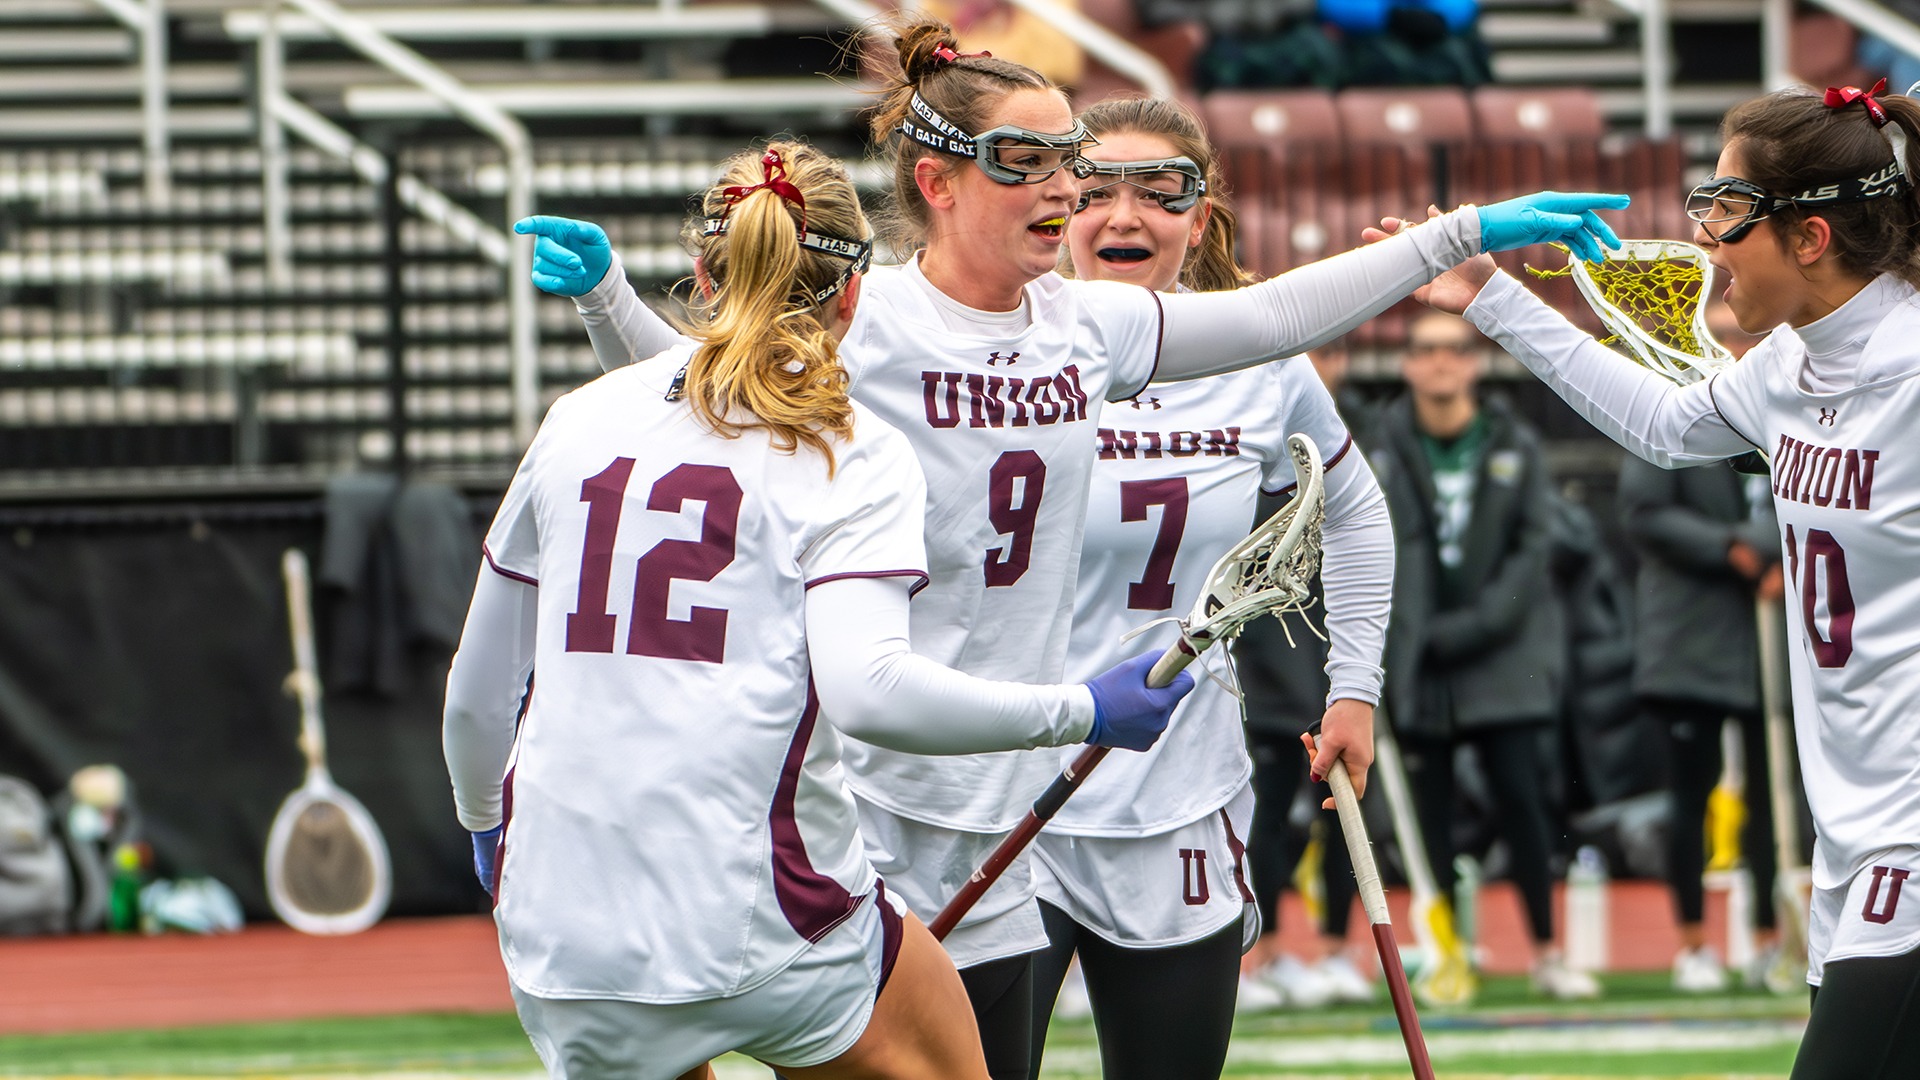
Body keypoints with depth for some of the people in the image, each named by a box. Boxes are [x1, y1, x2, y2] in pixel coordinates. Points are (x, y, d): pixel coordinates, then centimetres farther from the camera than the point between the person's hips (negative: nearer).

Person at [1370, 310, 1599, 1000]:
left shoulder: (1513, 445, 5)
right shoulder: (1384, 445, 2)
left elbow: (1534, 546, 1)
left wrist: (1473, 625, -9)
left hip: (1504, 654, 0)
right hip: (1416, 658, 0)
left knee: (1520, 798, -6)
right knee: (1430, 808, 1)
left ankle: (1547, 952, 1)